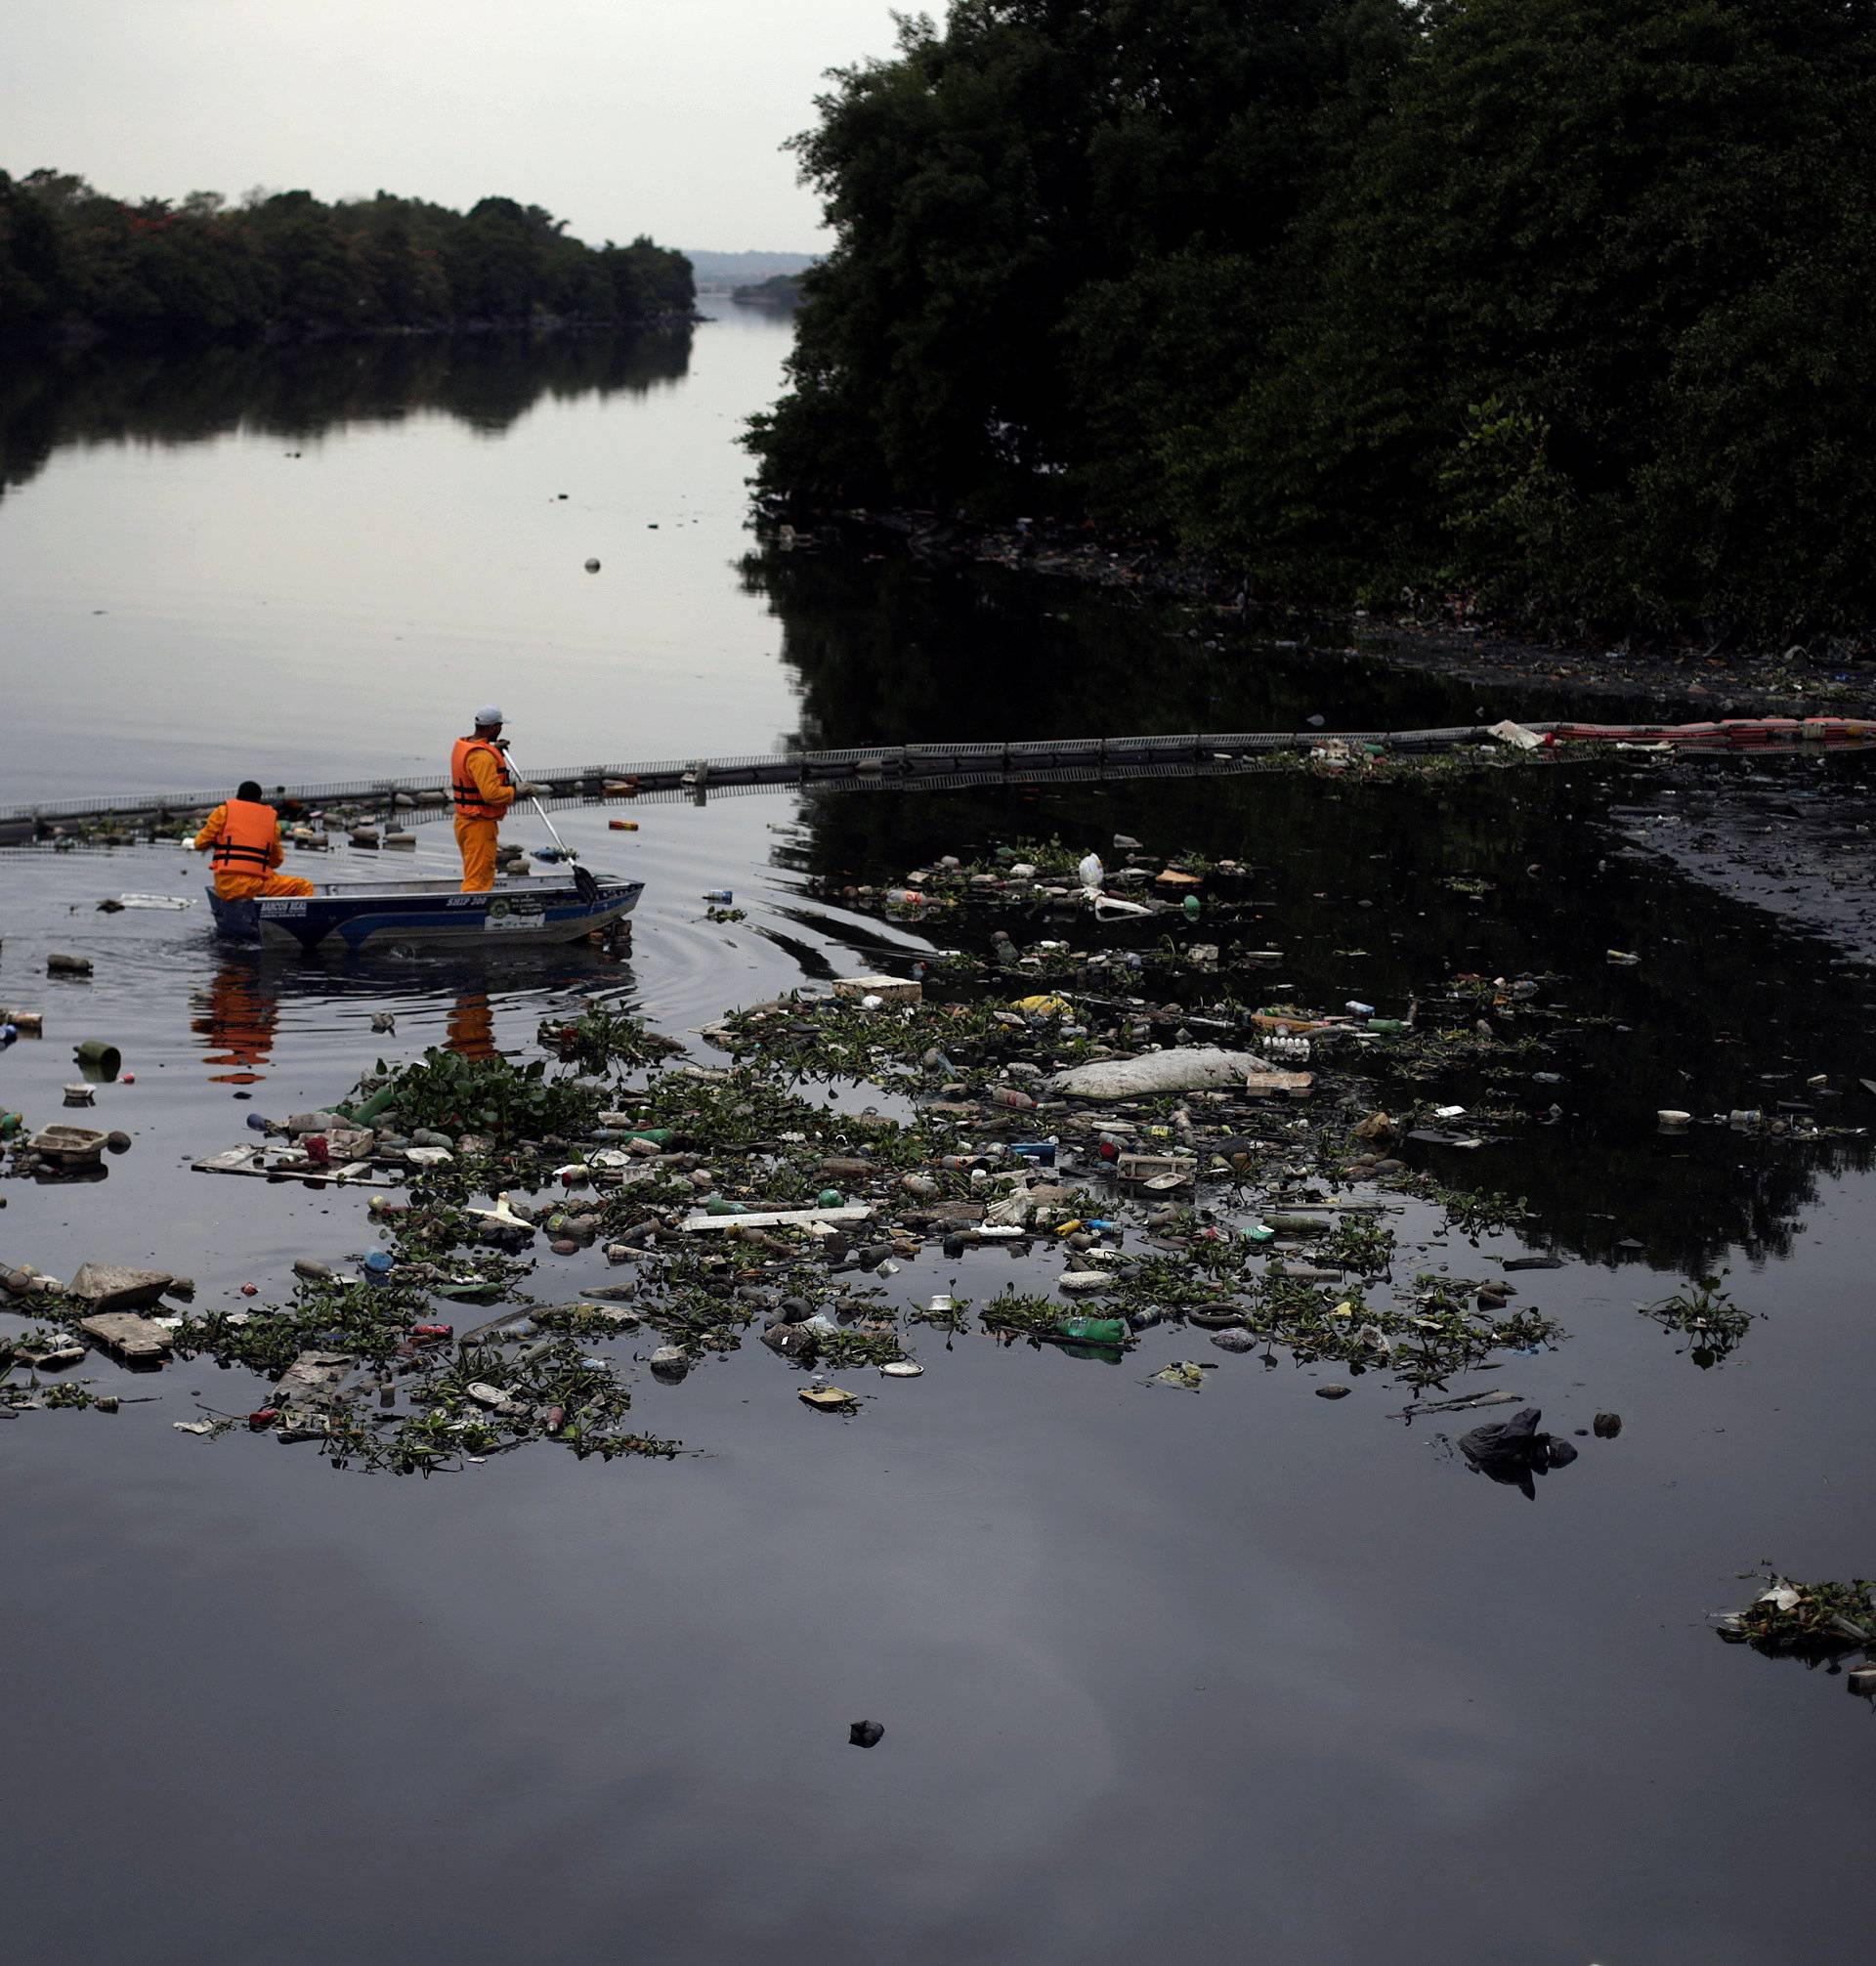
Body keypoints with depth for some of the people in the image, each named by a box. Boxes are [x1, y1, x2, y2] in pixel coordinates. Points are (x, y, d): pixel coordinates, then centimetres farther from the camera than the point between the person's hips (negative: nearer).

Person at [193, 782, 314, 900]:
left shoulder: (224, 810, 9)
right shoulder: (271, 817, 13)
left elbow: (200, 844, 10)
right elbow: (277, 860, 19)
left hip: (226, 886, 3)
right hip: (257, 885, -2)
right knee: (305, 887, 9)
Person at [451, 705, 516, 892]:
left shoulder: (462, 746, 8)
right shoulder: (482, 757, -23)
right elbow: (491, 794, -30)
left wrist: (494, 749, 16)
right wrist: (517, 791, -17)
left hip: (464, 820, 10)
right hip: (479, 826, -10)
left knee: (485, 876, 21)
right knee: (477, 880, -7)